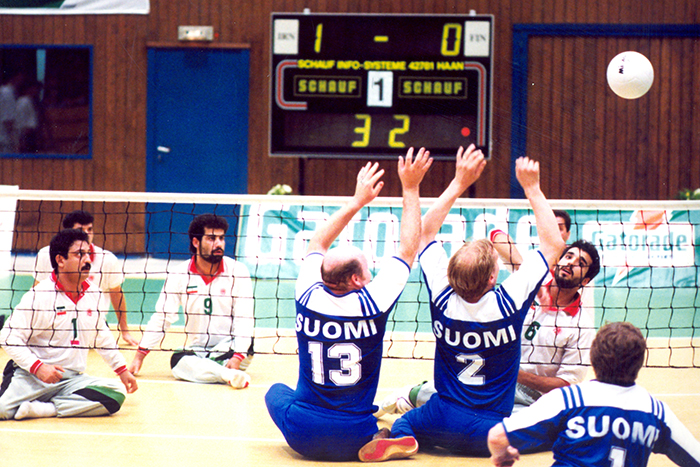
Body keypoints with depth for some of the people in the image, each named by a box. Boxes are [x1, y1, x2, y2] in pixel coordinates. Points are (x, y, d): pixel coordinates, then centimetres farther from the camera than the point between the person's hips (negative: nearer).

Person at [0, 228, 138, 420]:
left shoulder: (93, 293, 9)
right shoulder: (39, 296, -10)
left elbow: (102, 335, 25)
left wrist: (122, 370, 23)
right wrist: (37, 366, -23)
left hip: (73, 379, 7)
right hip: (29, 376, -7)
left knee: (115, 395, -23)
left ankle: (46, 408, -21)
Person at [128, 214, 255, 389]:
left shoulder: (238, 271, -6)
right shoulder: (180, 274, -2)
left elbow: (245, 320, -11)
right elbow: (161, 317, 2)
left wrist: (236, 358, -25)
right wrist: (139, 355, -6)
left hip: (229, 349, -1)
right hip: (195, 351, 1)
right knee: (177, 361, -33)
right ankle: (230, 375, -42)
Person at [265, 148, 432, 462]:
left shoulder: (308, 298, -7)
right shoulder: (372, 303, -14)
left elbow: (317, 243, 13)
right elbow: (408, 249, -1)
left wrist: (358, 200, 20)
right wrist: (410, 189, 5)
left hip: (302, 437, 2)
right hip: (353, 442, -2)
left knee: (277, 391, 31)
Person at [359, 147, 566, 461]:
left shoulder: (443, 299, -13)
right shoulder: (508, 303, -19)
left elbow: (425, 232, 2)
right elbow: (554, 244, -9)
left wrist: (459, 183, 1)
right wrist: (532, 188, -5)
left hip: (441, 423, 1)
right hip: (490, 430, -1)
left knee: (403, 423, 30)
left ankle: (400, 440, -6)